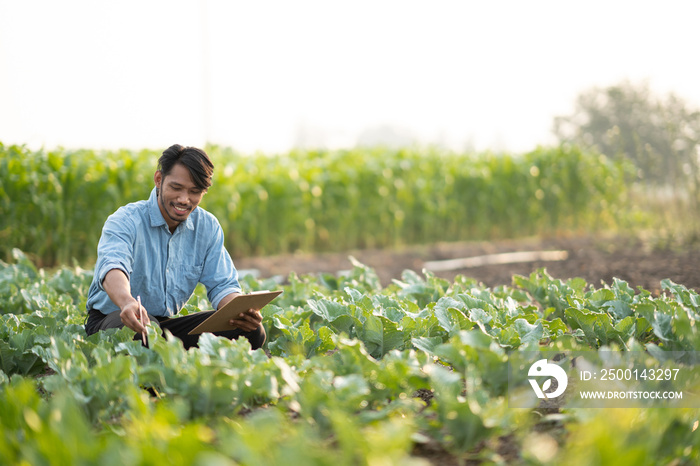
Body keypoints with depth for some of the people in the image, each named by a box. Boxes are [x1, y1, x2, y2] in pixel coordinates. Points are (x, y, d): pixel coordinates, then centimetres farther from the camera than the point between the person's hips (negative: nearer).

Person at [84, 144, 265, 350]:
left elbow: (222, 286, -1)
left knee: (251, 330, -17)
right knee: (145, 327, -43)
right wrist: (127, 302, -63)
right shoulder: (126, 221, -17)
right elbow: (112, 266, -38)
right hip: (112, 320, -5)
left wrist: (241, 312, -27)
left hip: (166, 323, 5)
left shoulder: (208, 227, 1)